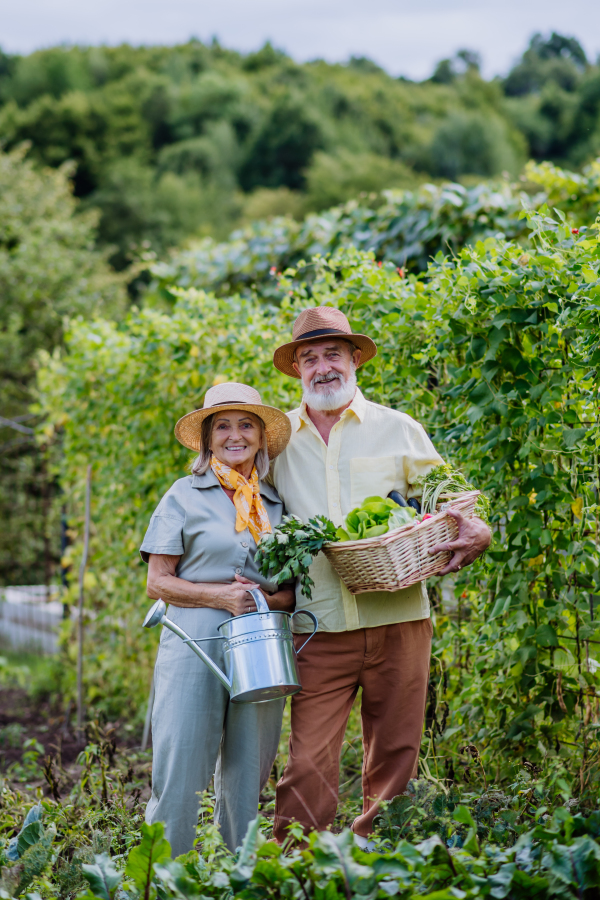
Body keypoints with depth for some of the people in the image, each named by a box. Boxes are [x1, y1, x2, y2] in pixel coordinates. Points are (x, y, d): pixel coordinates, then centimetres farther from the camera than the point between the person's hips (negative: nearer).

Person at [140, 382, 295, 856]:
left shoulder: (276, 503, 14)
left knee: (247, 777, 6)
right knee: (180, 773, -6)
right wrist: (219, 595, -14)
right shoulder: (185, 496, 4)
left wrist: (271, 599, -5)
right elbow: (158, 581, 0)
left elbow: (293, 585, 18)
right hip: (196, 648, -3)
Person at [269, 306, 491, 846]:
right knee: (308, 763, -8)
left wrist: (475, 532, -11)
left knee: (394, 756, 5)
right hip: (320, 631, 0)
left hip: (397, 620, 0)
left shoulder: (398, 429, 8)